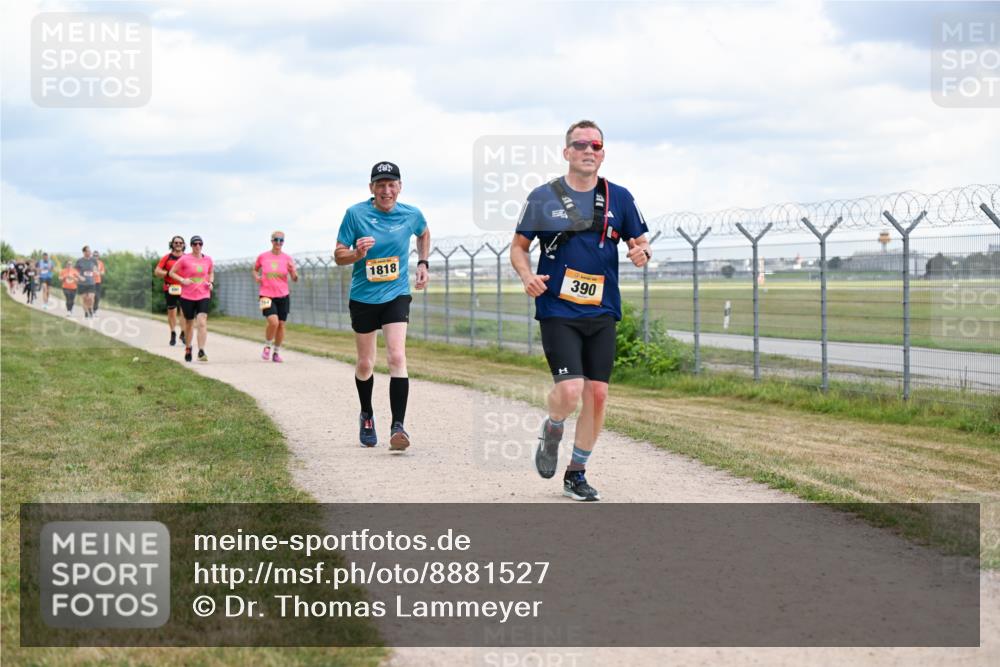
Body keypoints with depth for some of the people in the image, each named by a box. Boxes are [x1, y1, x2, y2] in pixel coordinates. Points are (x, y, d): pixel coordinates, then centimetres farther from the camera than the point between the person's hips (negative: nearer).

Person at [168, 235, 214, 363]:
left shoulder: (208, 259, 4)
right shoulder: (185, 259, -5)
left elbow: (211, 272, 24)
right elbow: (172, 272, 1)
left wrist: (210, 282, 4)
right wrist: (182, 280, -14)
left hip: (204, 296, 1)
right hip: (187, 296, -1)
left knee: (202, 323, -16)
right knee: (189, 323, 12)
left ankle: (201, 351, -20)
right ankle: (188, 348, 36)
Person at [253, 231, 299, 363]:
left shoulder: (287, 258, 1)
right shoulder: (262, 257, 1)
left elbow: (295, 279, 0)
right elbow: (255, 269, 19)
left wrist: (293, 271, -22)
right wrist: (256, 277, -3)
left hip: (283, 296, 2)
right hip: (266, 295, -2)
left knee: (281, 324, 4)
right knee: (273, 322, -20)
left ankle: (276, 352, 21)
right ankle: (267, 346, 4)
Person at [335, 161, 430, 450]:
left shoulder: (411, 214, -5)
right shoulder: (355, 214, -11)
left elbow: (424, 234, 20)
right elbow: (338, 255, -7)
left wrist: (422, 262, 9)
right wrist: (357, 253, -27)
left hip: (396, 295, 0)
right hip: (363, 297, 0)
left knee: (397, 357, -18)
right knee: (365, 364, 11)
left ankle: (398, 426, -19)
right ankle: (367, 416, 36)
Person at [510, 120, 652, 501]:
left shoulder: (619, 198, 6)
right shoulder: (543, 197, 0)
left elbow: (639, 242, 13)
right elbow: (518, 246, 7)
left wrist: (642, 253, -11)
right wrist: (527, 275, -13)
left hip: (602, 312, 3)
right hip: (557, 310, -3)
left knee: (597, 394, 1)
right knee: (570, 390, -17)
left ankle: (576, 474, 17)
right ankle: (551, 432, 18)